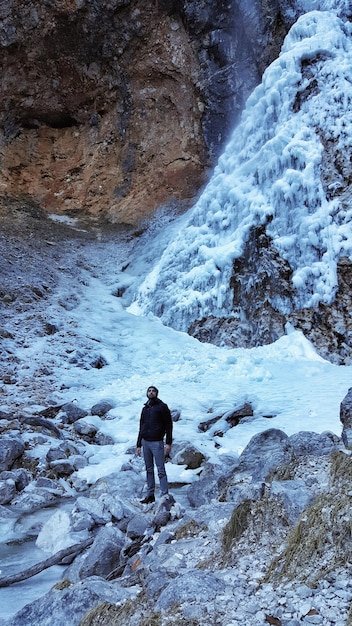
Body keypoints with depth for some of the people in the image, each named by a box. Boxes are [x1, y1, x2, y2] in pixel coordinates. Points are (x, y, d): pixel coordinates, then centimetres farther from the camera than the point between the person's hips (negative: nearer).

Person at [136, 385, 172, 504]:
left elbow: (168, 425, -4)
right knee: (149, 469, 9)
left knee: (161, 470, -6)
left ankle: (164, 495, -5)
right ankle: (150, 495, 15)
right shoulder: (145, 409, 17)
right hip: (145, 442, 6)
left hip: (157, 442, -6)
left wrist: (168, 443, -11)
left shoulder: (162, 406, 1)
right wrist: (138, 445, 17)